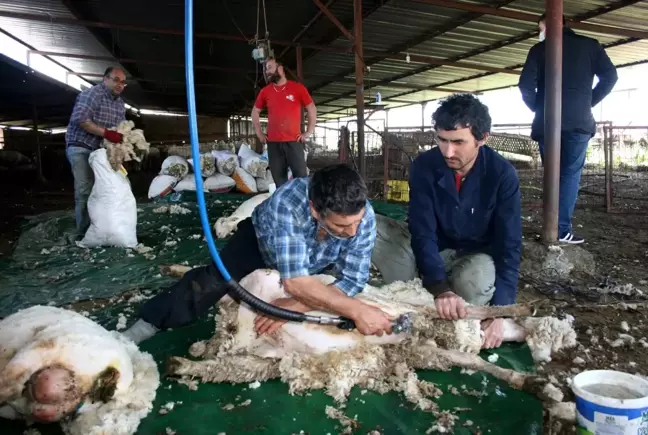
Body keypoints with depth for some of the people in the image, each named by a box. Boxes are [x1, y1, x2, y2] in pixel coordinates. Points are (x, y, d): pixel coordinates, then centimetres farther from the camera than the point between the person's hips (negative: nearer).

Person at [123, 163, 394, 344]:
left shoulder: (364, 216, -36)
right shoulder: (287, 203, -45)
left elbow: (353, 281, -30)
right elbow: (296, 283, -46)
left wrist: (295, 306, -41)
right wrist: (357, 310, -51)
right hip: (262, 237, -4)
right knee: (216, 279, -22)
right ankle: (145, 326, -6)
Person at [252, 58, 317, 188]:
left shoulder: (298, 88, 1)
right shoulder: (265, 91, 10)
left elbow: (312, 109, 4)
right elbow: (255, 111, 21)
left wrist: (308, 132, -2)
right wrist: (259, 133, 12)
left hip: (294, 141, -3)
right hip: (273, 143, 3)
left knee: (301, 176, -5)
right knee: (279, 178, 7)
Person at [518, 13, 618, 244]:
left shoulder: (539, 49, 6)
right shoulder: (589, 44, 10)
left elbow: (525, 85, -4)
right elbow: (610, 76, 0)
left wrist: (537, 108, 10)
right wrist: (590, 102, 11)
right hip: (579, 121, 0)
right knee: (570, 174, 0)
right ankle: (562, 230, -8)